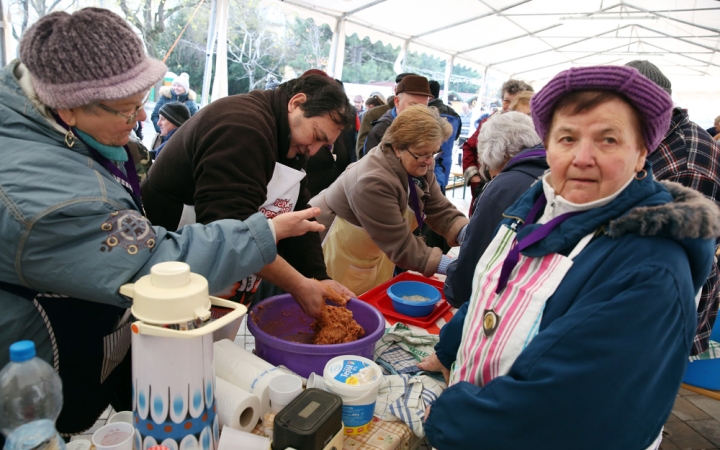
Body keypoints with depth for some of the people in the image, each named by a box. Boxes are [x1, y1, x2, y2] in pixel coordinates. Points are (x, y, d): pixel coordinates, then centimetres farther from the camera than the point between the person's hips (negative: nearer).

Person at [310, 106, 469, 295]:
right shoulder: (372, 183, -33)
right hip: (338, 260, -8)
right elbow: (400, 245, -31)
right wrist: (452, 267, -32)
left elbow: (441, 212, -5)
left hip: (374, 256, 8)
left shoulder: (420, 169, -7)